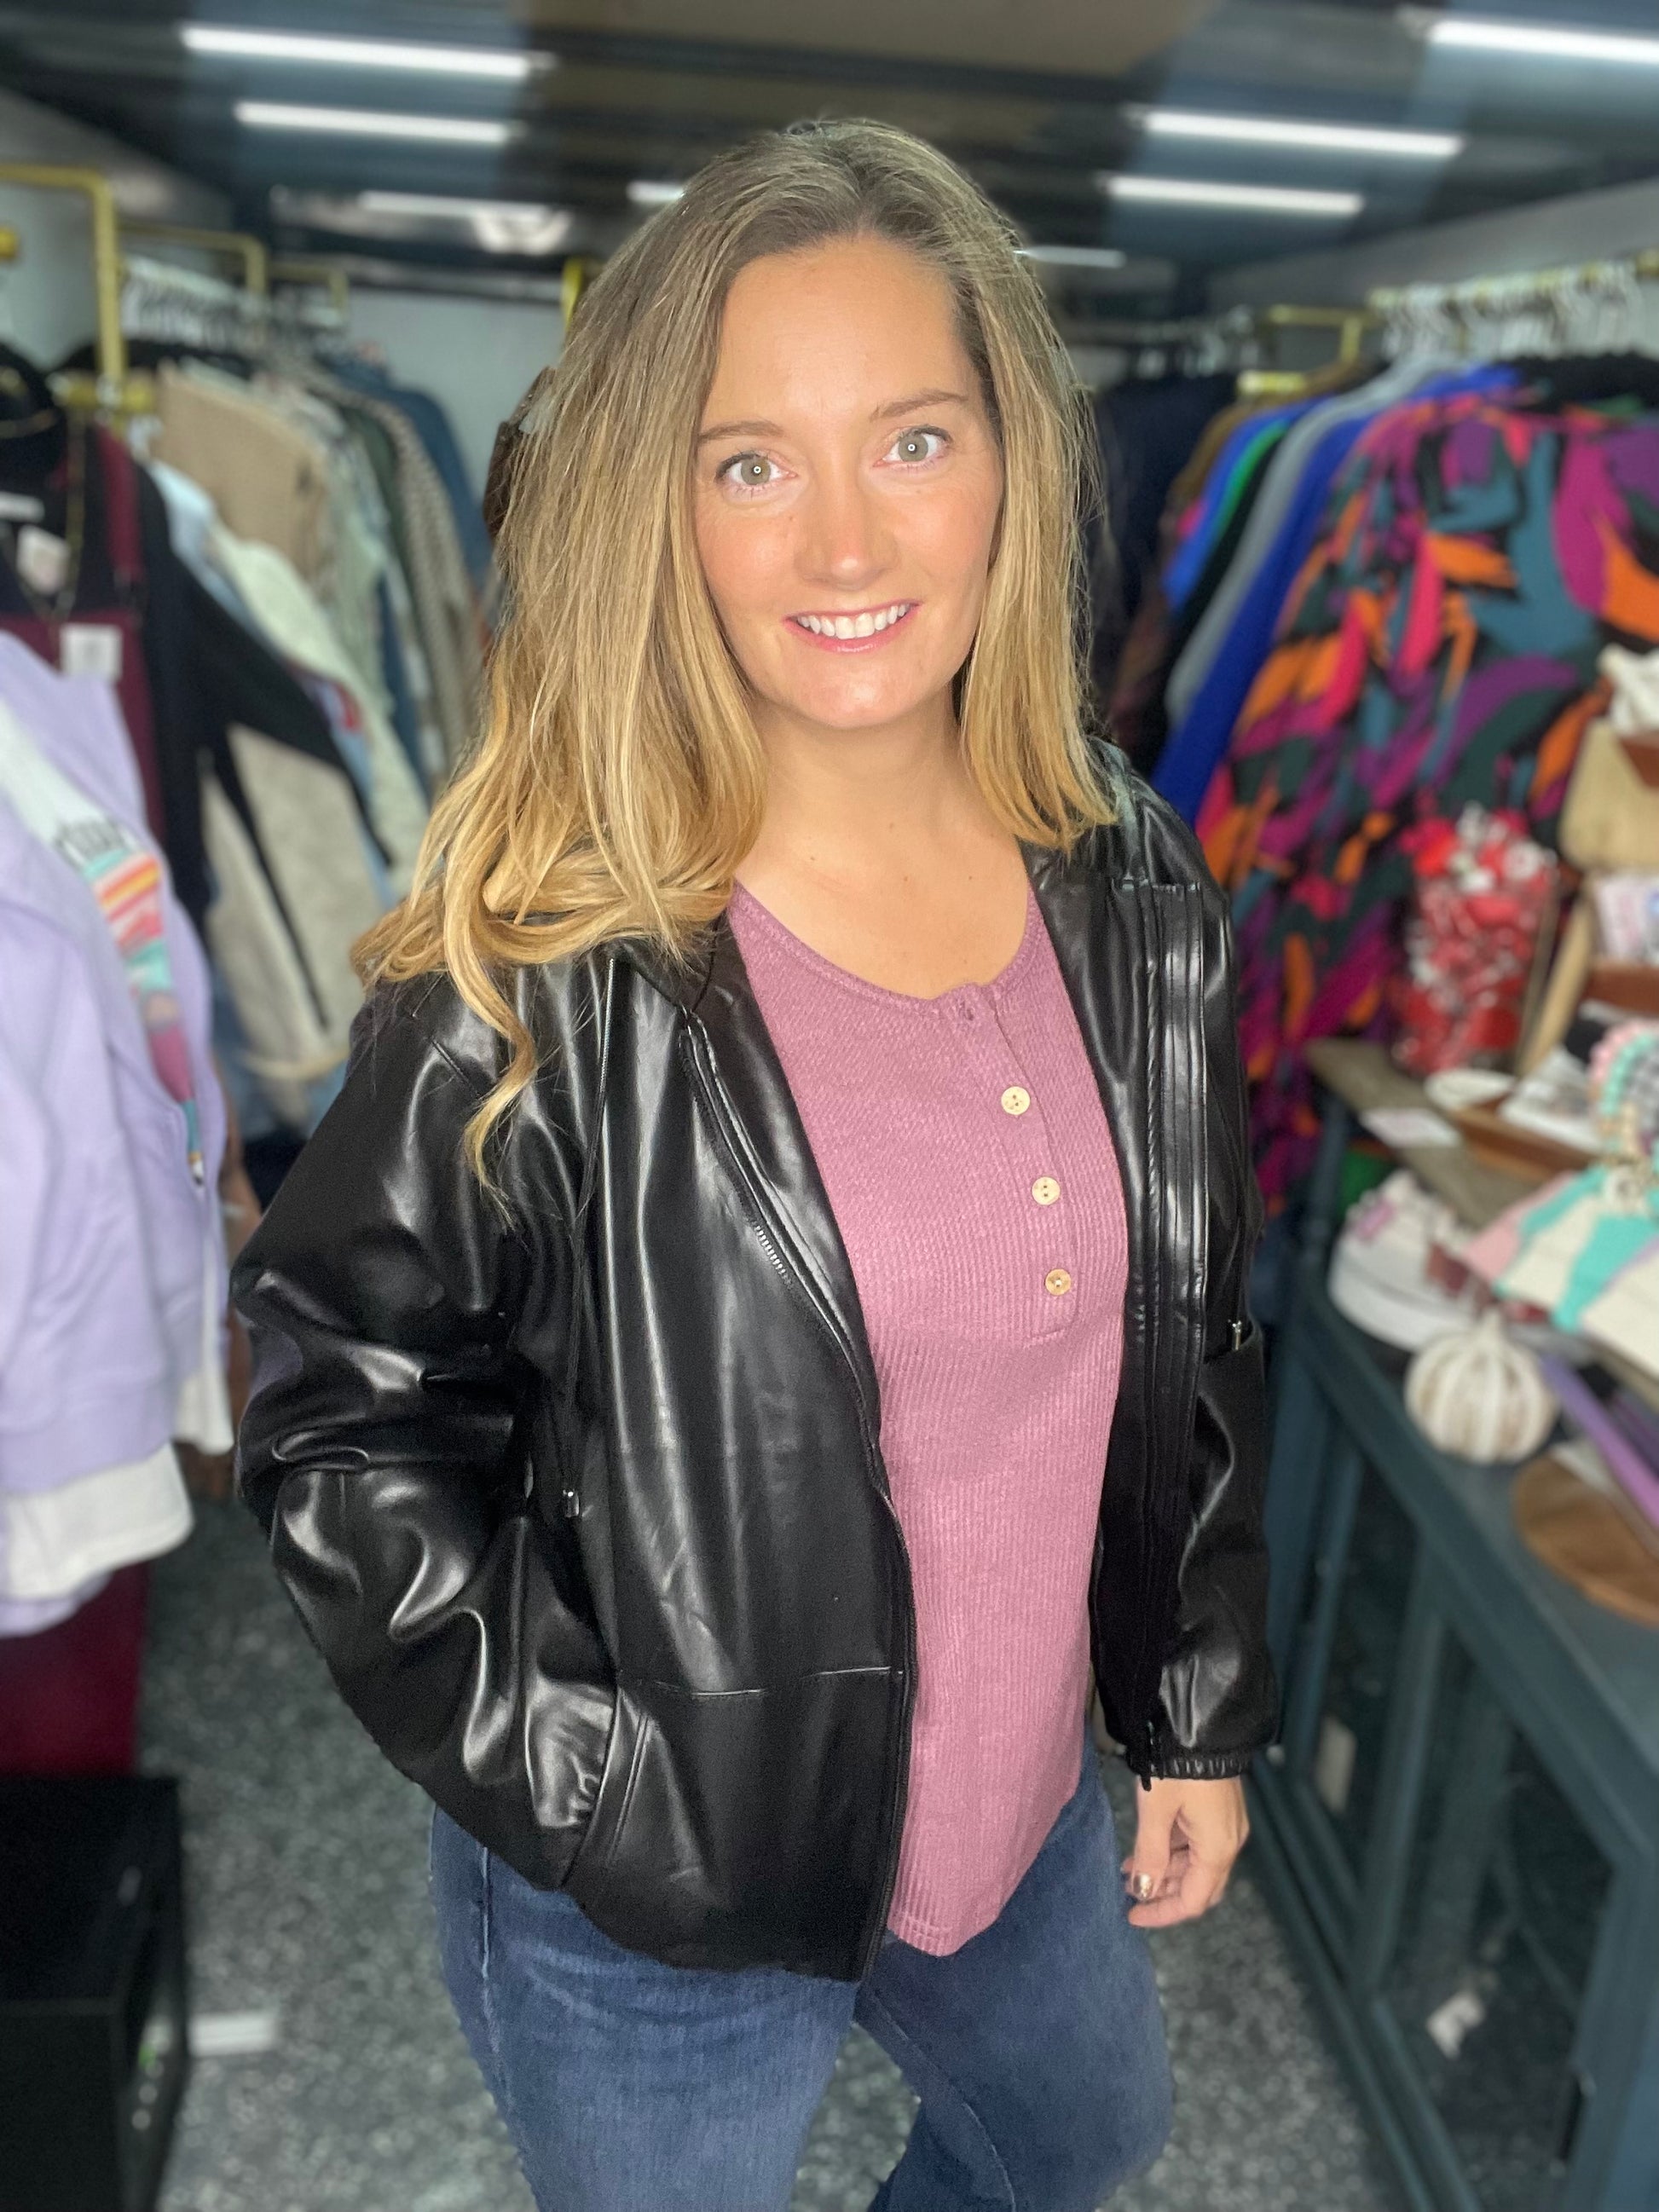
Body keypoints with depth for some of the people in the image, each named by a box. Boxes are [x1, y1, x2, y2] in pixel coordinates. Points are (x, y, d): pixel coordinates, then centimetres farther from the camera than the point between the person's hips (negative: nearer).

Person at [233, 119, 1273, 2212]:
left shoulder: (1134, 898, -8)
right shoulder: (546, 968, -23)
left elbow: (1192, 1345, 2)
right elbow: (343, 1420, -15)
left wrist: (1199, 1712, 7)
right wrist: (596, 1792, -17)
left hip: (1028, 1809, 5)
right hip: (653, 1917, -4)